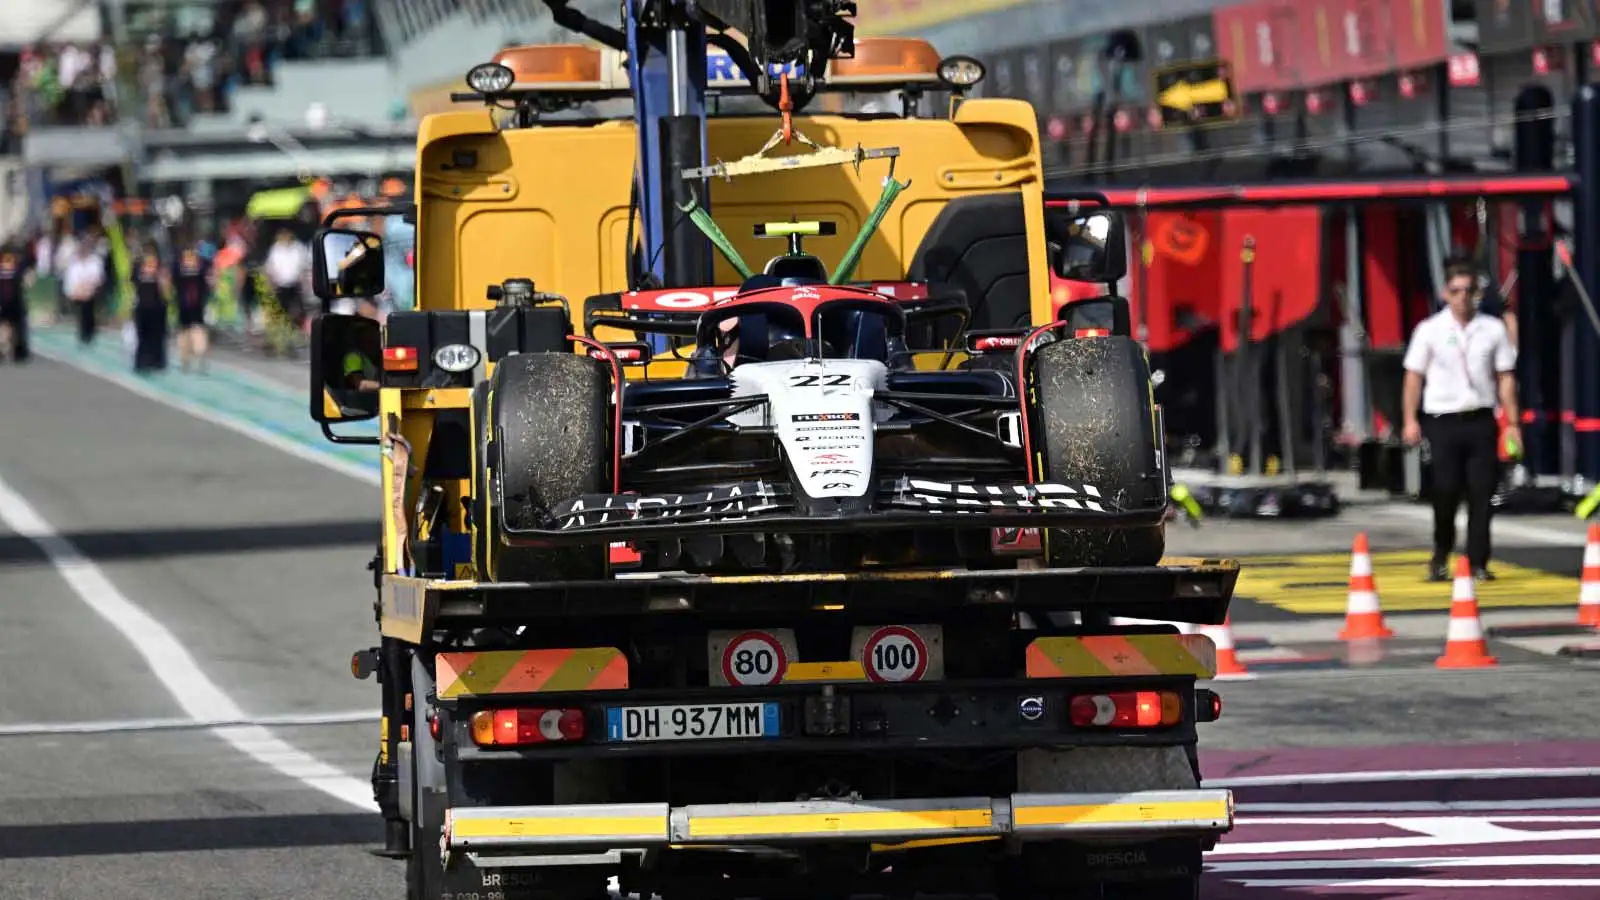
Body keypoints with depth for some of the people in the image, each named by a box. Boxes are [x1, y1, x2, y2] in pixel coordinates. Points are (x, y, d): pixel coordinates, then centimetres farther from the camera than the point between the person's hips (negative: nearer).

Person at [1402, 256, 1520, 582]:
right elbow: (1414, 377, 3)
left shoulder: (1493, 329, 5)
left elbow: (1505, 378, 7)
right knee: (1446, 492, -4)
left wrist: (1512, 423, 2)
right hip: (1443, 420, -1)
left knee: (1481, 494, -2)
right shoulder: (1430, 330, 1)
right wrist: (1411, 420, -5)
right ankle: (1440, 558, 15)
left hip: (1481, 420, 1)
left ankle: (1477, 562, 4)